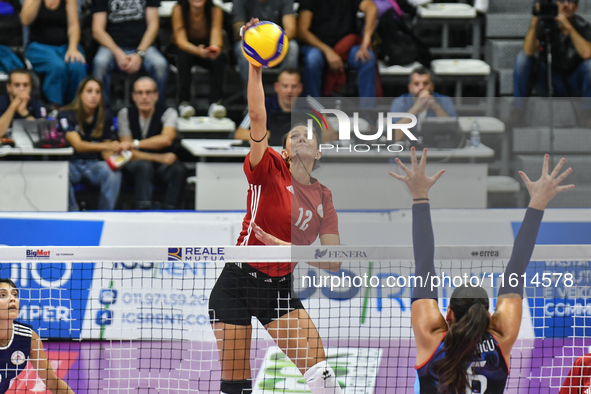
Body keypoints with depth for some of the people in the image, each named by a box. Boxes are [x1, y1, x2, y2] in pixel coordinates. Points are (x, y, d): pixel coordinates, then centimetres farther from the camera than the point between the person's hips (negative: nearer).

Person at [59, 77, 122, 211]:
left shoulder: (105, 117, 4)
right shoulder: (67, 115, -9)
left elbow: (106, 151, 5)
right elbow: (77, 145, -21)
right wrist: (106, 146, -37)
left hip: (94, 165, 3)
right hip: (71, 163, -3)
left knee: (113, 173, -30)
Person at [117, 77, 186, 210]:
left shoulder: (168, 113, -2)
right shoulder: (125, 114, -1)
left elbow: (166, 139, -24)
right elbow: (129, 153, -9)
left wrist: (135, 144, -28)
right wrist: (158, 158, -21)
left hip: (161, 168, 1)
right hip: (134, 167, -1)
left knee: (177, 168, -32)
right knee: (144, 166, -35)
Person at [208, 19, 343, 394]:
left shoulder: (323, 197, 6)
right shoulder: (270, 171, -4)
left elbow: (333, 262, 1)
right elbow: (258, 119, -19)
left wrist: (284, 246, -13)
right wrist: (255, 68, -28)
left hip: (280, 289, 3)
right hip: (238, 282, -3)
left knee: (318, 363, -15)